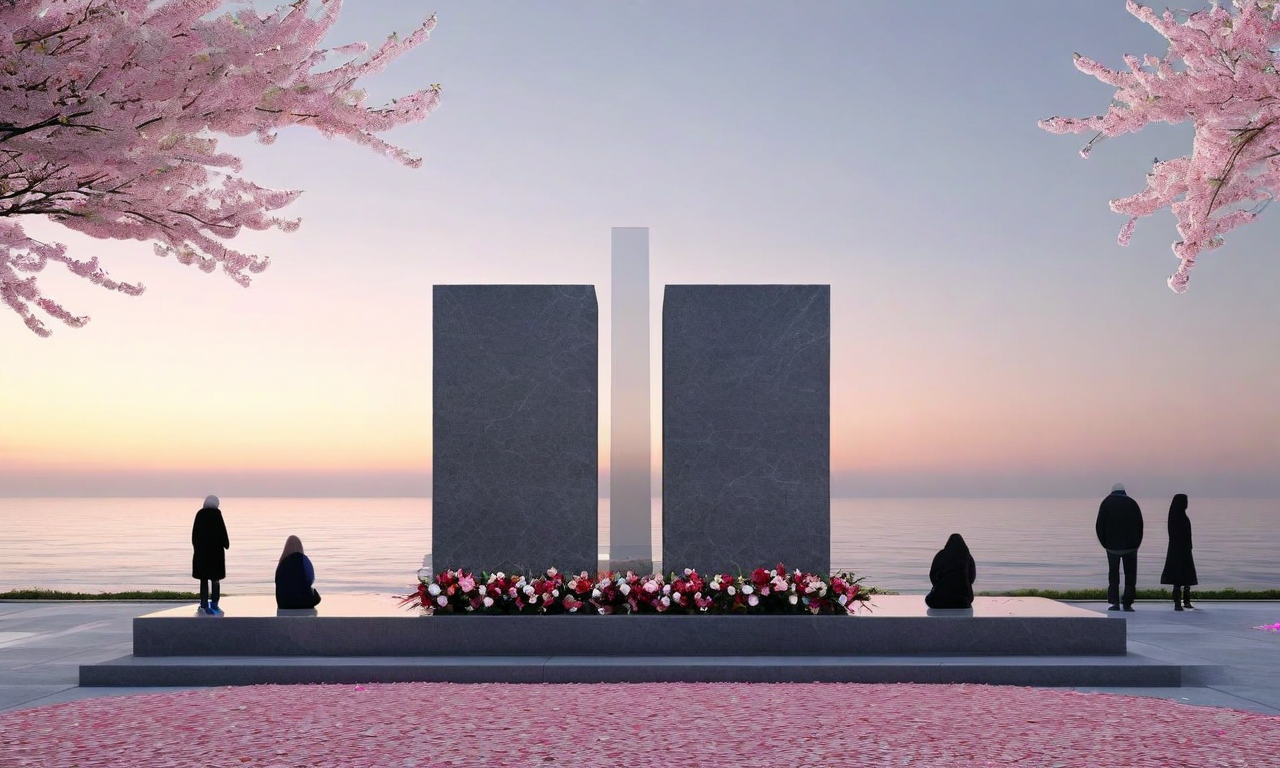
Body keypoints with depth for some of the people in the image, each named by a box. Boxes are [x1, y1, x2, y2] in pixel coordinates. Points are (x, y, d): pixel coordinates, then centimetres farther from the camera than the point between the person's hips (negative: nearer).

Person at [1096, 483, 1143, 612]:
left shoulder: (1106, 503, 2)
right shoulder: (1132, 503, 5)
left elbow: (1099, 526, -2)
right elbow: (1140, 525, 3)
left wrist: (1105, 543, 5)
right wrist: (1136, 543, 7)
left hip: (1113, 546, 0)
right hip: (1130, 546, 0)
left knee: (1113, 575, 7)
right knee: (1130, 575, 7)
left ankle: (1114, 602, -1)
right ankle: (1127, 603, 2)